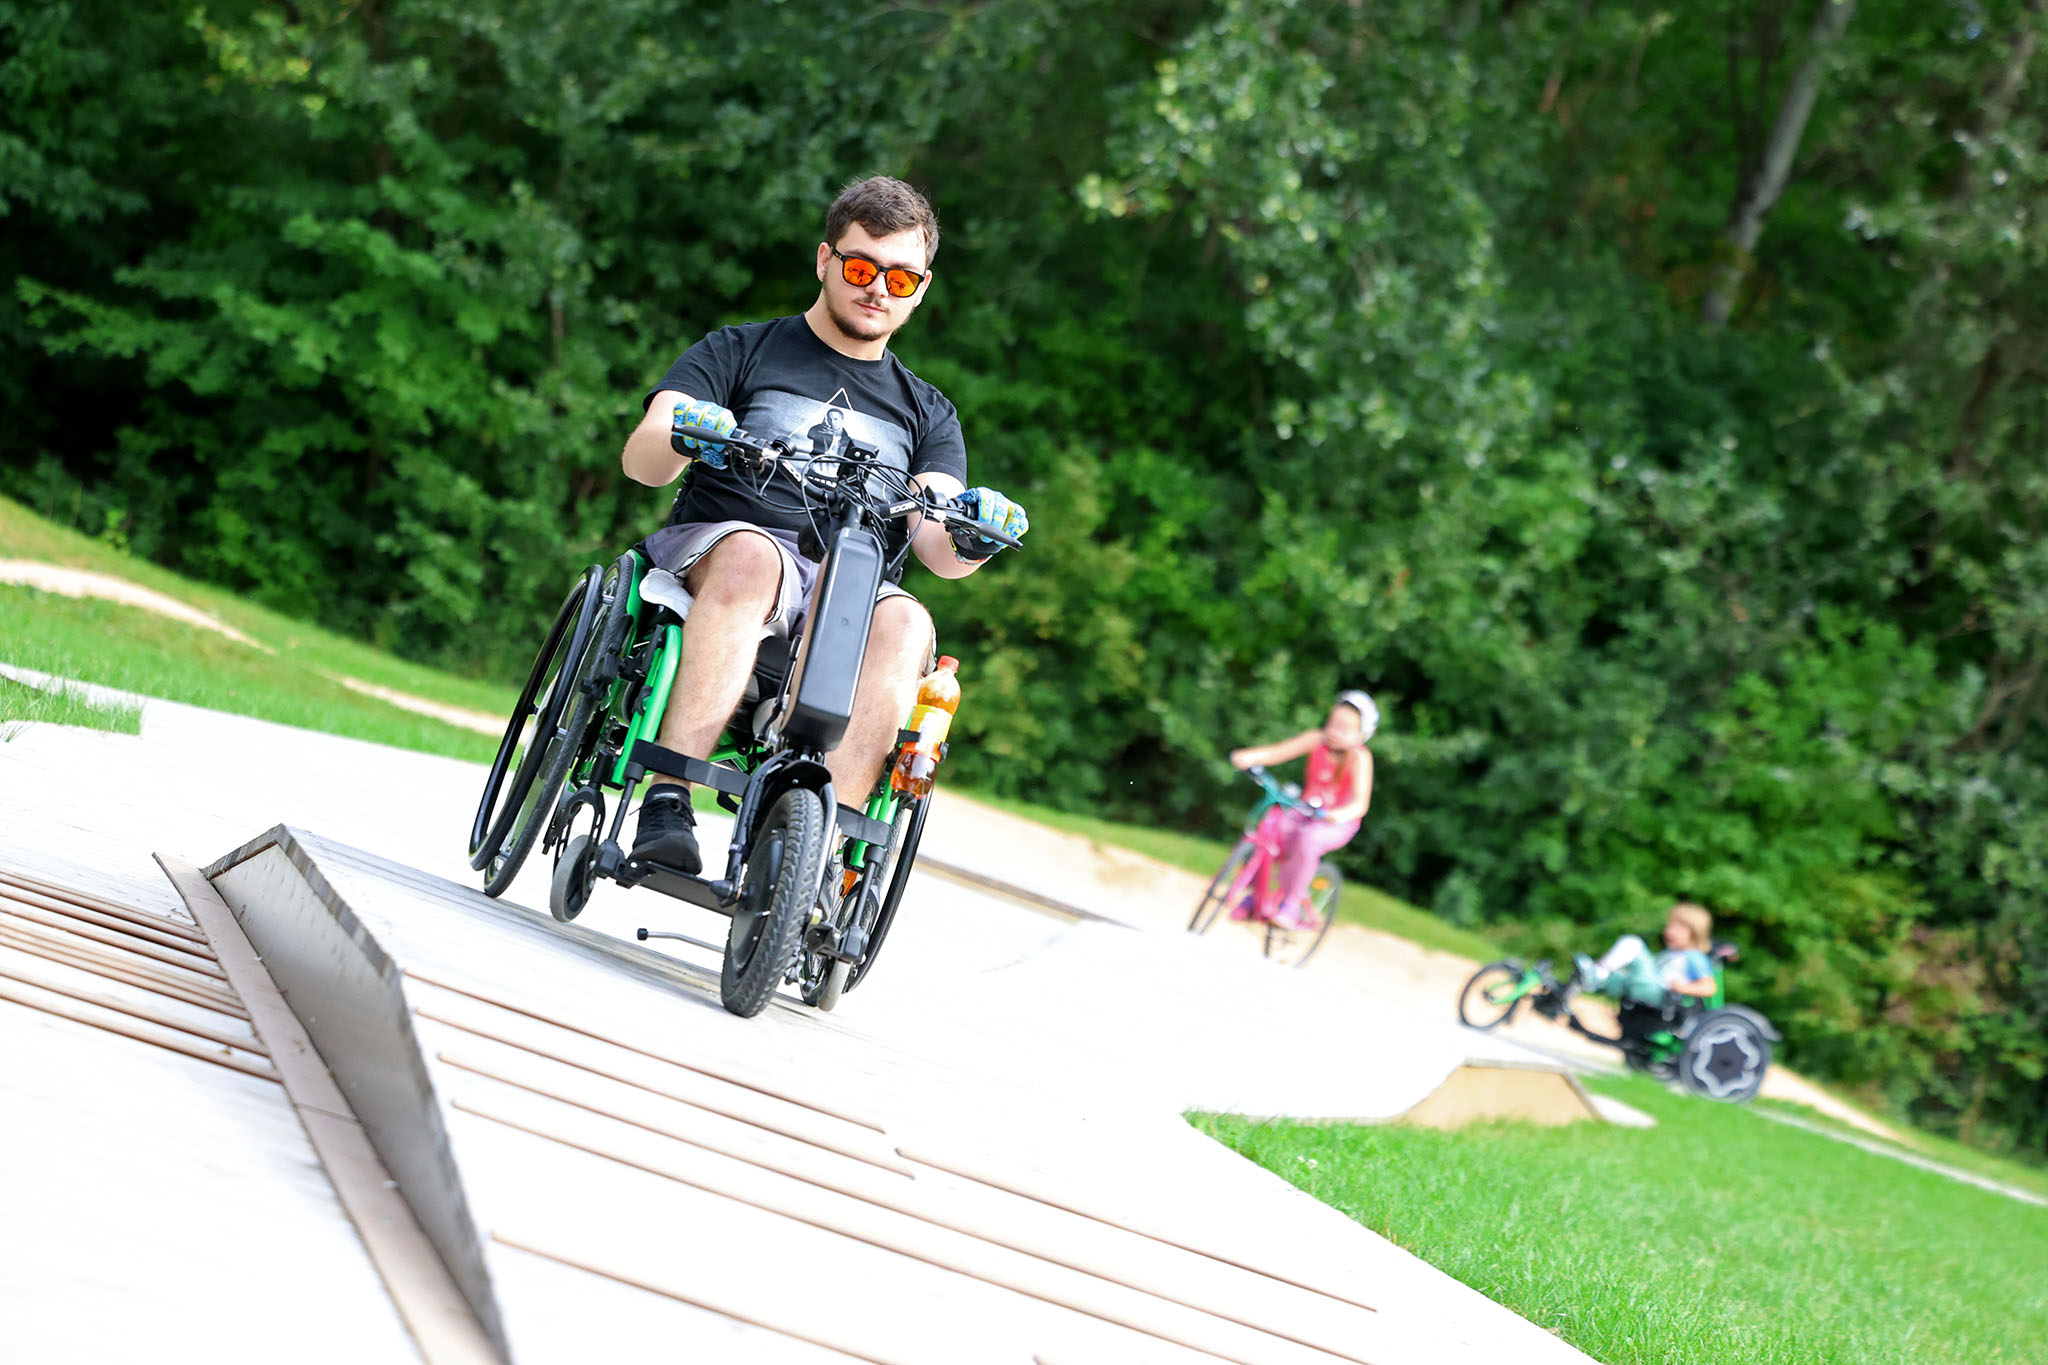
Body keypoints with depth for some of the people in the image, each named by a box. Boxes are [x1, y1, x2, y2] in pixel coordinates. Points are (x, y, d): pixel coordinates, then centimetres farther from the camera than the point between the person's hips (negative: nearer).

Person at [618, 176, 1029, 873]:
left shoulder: (927, 413, 22)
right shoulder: (739, 352, 14)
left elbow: (937, 550, 6)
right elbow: (641, 458, -2)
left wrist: (971, 540, -19)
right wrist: (684, 440, -26)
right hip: (714, 546, -2)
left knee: (904, 626, -32)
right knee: (751, 556, -37)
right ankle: (666, 803, -43)